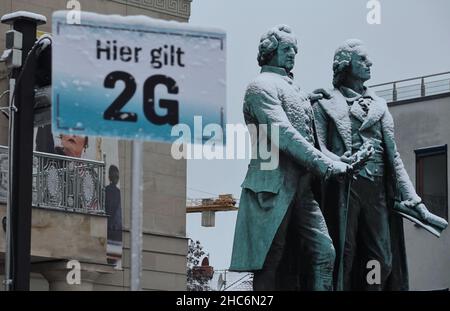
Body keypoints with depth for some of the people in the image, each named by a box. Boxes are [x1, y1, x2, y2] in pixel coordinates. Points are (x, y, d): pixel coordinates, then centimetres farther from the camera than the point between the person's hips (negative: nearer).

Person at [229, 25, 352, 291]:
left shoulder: (295, 90, 24)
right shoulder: (262, 86, -4)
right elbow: (282, 135, -16)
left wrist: (342, 161, 13)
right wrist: (327, 166, -17)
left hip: (302, 187, 8)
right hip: (273, 187, -8)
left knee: (324, 251, -4)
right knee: (270, 262, -6)